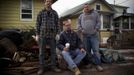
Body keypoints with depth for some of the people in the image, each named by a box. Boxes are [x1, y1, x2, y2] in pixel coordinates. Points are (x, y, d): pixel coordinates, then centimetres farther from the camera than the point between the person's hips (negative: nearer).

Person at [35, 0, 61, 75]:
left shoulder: (55, 13, 9)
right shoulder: (41, 13, 6)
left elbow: (57, 24, 7)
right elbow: (38, 24, 5)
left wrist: (58, 34, 0)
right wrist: (37, 34, -1)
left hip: (52, 35, 1)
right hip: (43, 35, -1)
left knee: (53, 51, 4)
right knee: (42, 52, 1)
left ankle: (53, 66, 15)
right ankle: (41, 67, 8)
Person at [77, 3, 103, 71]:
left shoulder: (95, 13, 12)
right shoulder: (81, 16, 18)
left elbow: (98, 22, 6)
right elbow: (78, 24, 13)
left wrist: (96, 29, -9)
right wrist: (81, 30, -4)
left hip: (94, 35, -2)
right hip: (85, 35, 2)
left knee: (96, 50, -7)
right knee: (87, 50, 8)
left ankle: (98, 64, -4)